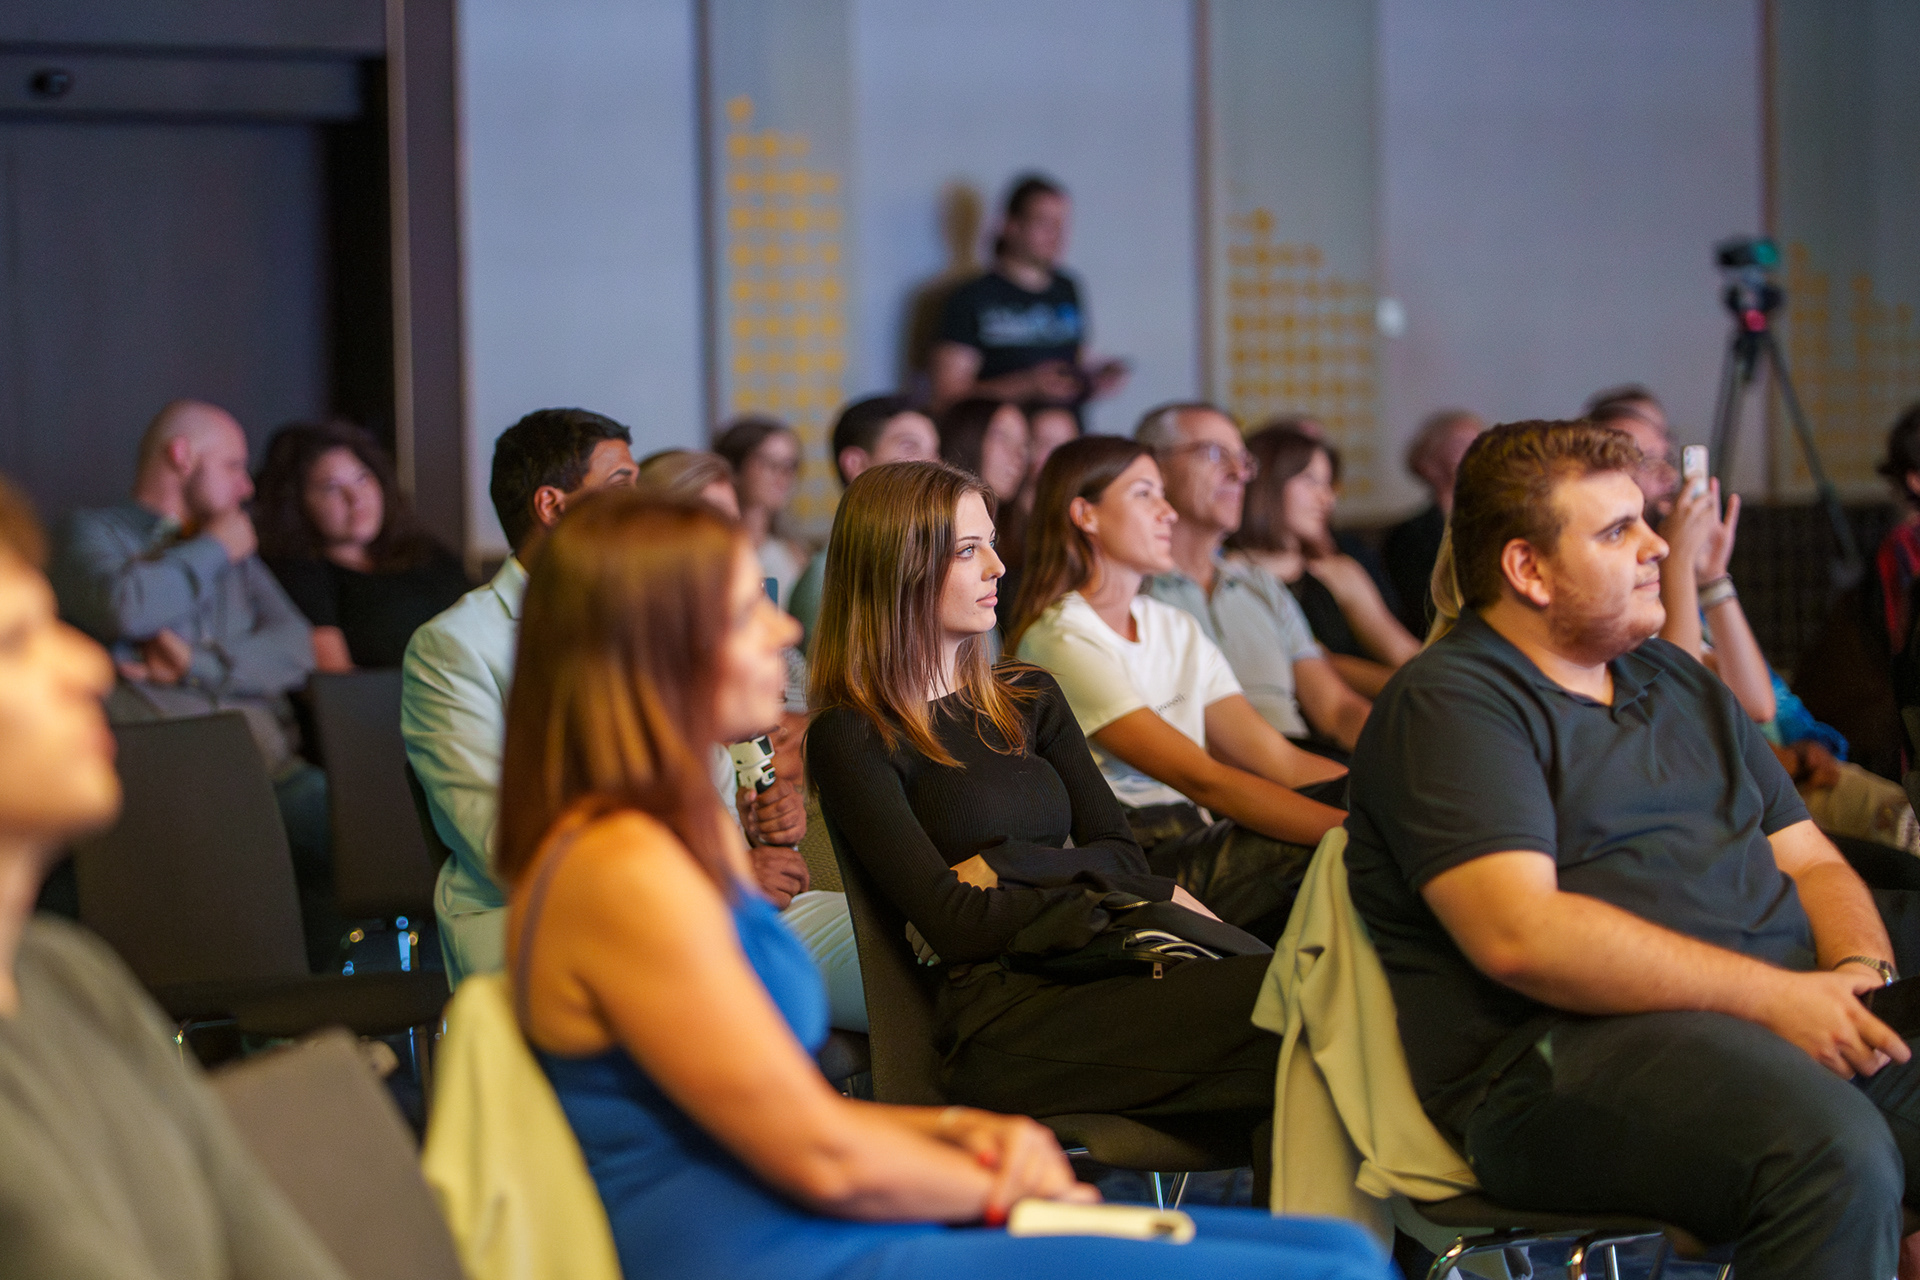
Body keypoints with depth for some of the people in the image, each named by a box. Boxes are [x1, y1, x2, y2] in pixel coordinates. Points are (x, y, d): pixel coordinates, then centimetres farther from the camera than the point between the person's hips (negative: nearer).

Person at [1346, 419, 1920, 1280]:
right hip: (1567, 1042, -8)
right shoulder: (1448, 704, -1)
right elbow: (1518, 936, -15)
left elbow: (1811, 861, 24)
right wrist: (1769, 994, -17)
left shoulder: (1676, 681, 25)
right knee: (1833, 1149, -36)